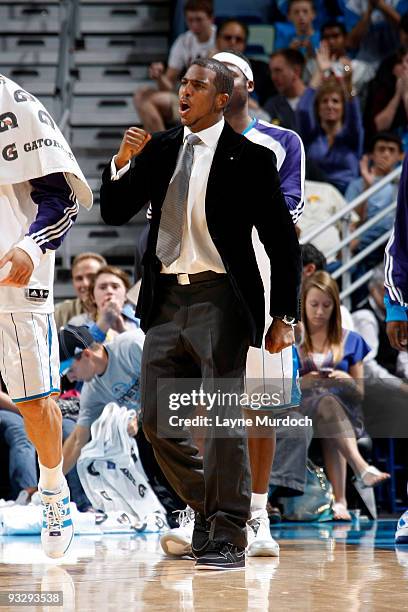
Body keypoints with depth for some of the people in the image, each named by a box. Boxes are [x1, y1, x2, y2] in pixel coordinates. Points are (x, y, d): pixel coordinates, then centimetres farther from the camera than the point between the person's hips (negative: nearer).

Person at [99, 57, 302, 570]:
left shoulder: (250, 159, -1)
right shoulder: (159, 150, 13)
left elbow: (282, 243, 1)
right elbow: (114, 213, 14)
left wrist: (284, 316, -3)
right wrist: (123, 161, -3)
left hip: (219, 298, -5)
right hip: (166, 300, 6)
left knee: (222, 417, -8)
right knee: (157, 422, 6)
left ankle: (227, 537, -2)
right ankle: (207, 509, 24)